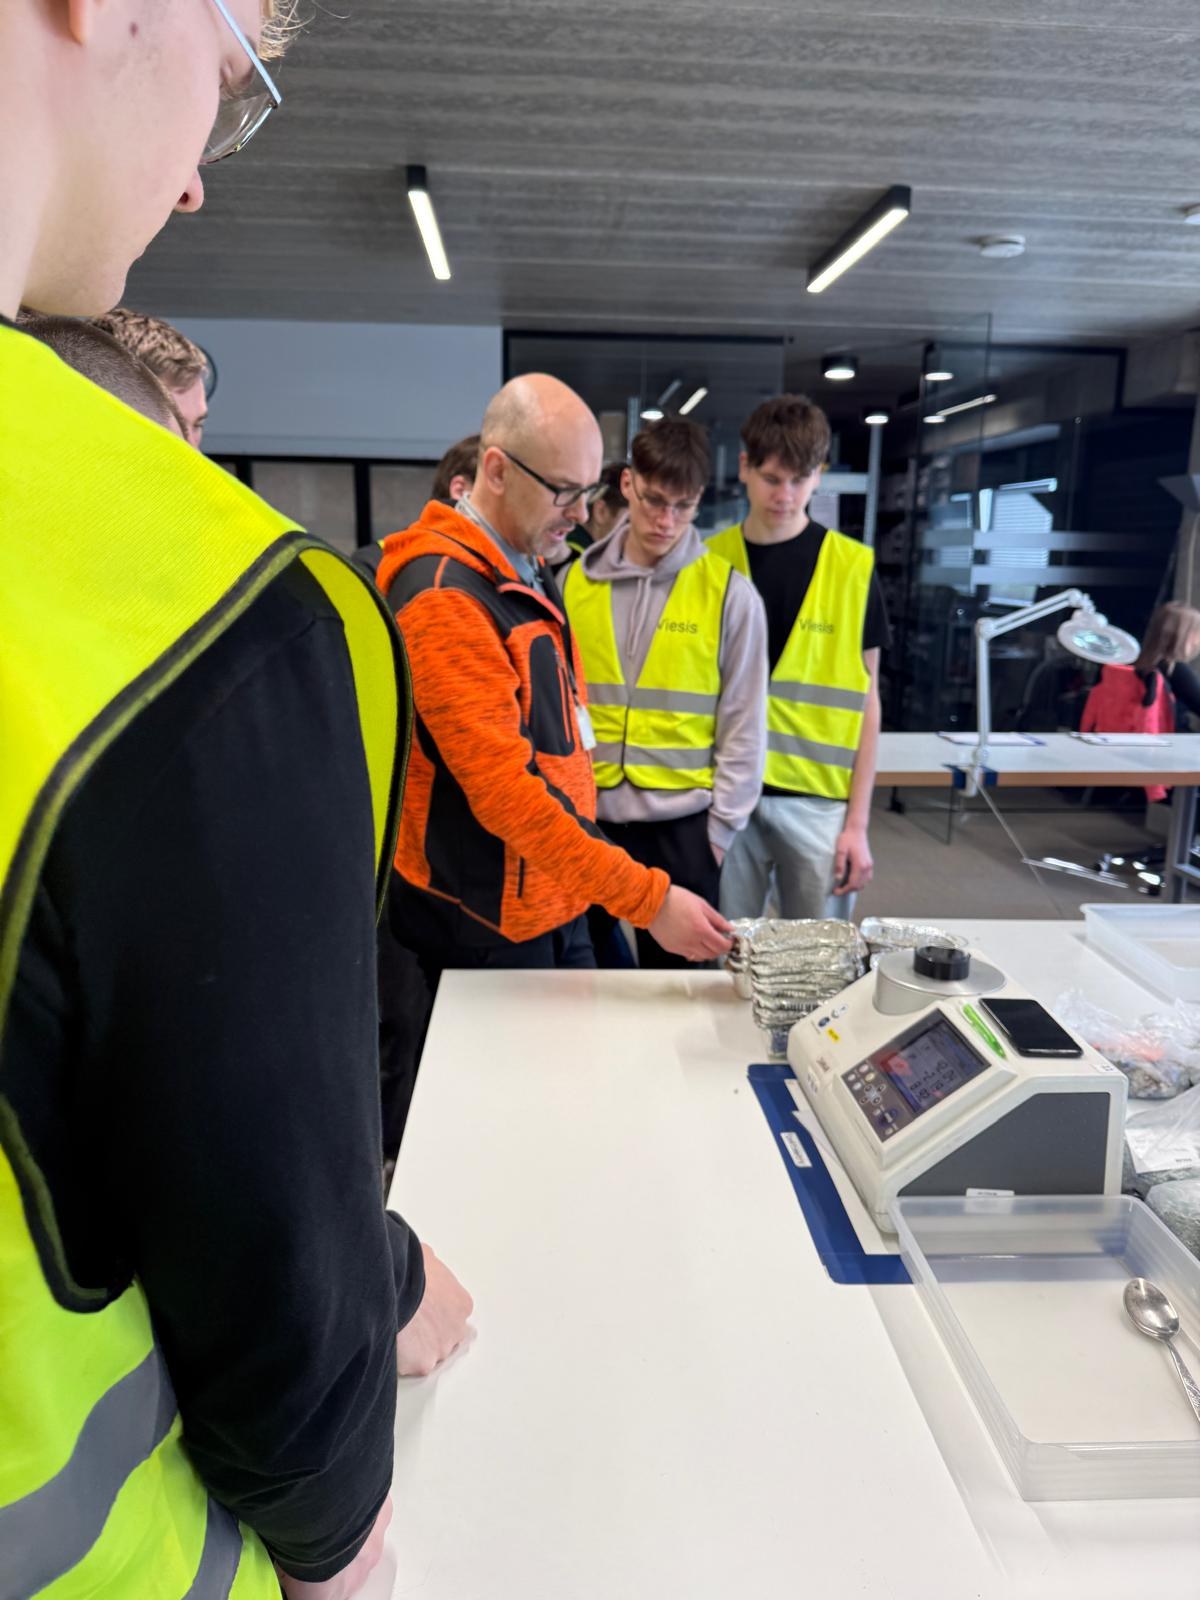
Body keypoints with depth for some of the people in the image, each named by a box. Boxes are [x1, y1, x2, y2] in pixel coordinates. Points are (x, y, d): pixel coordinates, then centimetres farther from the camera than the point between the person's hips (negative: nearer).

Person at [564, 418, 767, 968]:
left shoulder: (730, 592, -4)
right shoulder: (576, 581, 3)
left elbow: (744, 723, -2)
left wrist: (721, 828, -4)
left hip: (679, 822, -2)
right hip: (584, 817, 3)